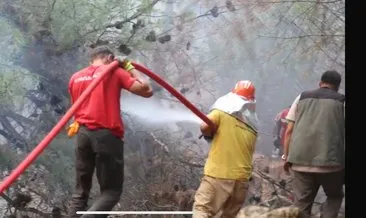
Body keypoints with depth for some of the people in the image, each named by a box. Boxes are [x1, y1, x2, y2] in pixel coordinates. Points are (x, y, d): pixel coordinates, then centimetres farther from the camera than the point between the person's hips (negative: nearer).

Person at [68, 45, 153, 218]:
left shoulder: (75, 77, 16)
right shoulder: (114, 72, 2)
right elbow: (146, 91, -1)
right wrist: (130, 69, 9)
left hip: (83, 134, 5)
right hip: (107, 135, -5)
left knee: (81, 189, 12)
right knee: (112, 190, 1)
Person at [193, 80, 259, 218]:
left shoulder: (223, 111, -1)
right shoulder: (252, 126, 16)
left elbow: (205, 127, -16)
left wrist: (210, 134, 7)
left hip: (218, 174, -5)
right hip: (242, 177, 5)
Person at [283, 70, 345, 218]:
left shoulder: (302, 98, 14)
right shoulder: (341, 101, 7)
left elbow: (289, 131, 10)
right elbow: (343, 134, -2)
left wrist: (287, 156, 16)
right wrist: (343, 162, 2)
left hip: (301, 160, 2)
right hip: (329, 161, -2)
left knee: (302, 203, 8)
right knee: (334, 196, 20)